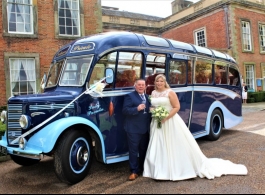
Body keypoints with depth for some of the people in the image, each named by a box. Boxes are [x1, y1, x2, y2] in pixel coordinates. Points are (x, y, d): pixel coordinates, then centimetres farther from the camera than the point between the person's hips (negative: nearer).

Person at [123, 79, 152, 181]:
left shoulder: (147, 97, 16)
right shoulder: (130, 96, -5)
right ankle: (134, 171, 10)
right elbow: (125, 110, -15)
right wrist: (137, 109, -26)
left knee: (144, 149, 16)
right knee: (133, 150, 0)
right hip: (133, 129, -6)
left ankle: (142, 168, 31)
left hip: (145, 129, 6)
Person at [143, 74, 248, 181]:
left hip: (170, 122, -6)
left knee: (177, 146, 1)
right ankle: (160, 171, 18)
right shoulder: (153, 93, 10)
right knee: (158, 147, 8)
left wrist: (166, 117, -19)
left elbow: (177, 107, -12)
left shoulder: (170, 92, -8)